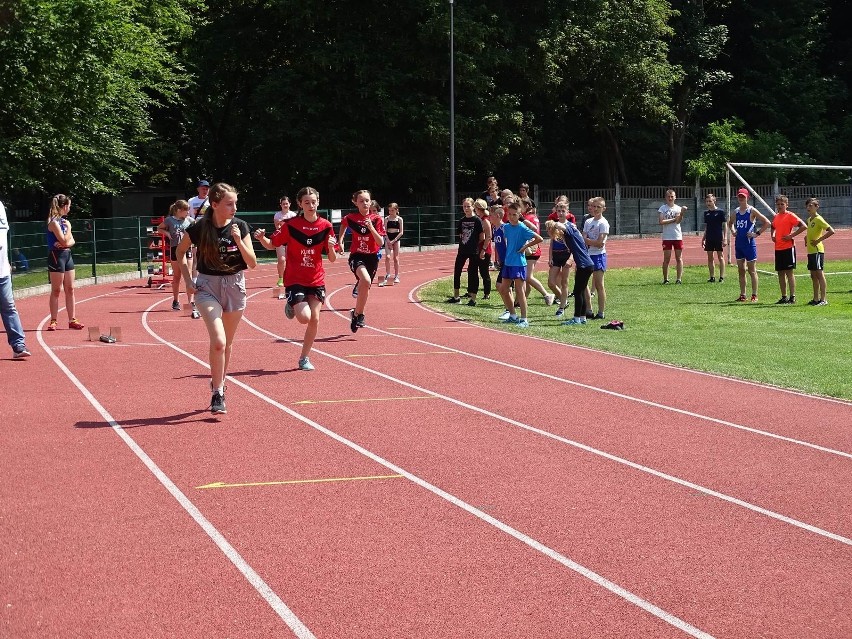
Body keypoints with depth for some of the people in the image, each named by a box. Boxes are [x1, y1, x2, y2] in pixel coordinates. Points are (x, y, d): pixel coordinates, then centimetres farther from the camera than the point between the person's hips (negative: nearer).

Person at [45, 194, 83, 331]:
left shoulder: (64, 220, 13)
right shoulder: (54, 222, -13)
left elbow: (71, 241, 12)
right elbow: (64, 241, -19)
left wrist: (66, 243, -10)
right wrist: (68, 227, -6)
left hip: (67, 255, 8)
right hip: (57, 256, -8)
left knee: (70, 289, 8)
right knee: (56, 290, -3)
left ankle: (72, 320, 12)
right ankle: (53, 321, 2)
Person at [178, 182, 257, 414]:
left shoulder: (240, 227, -7)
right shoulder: (199, 228, -12)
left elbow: (252, 263, -7)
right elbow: (180, 251, 8)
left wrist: (239, 240, -21)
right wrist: (188, 280, 0)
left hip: (234, 286, 3)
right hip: (207, 286, -3)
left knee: (227, 343, 14)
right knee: (218, 341, -18)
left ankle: (219, 383, 35)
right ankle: (217, 395, -8)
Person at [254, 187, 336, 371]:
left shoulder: (325, 226, -2)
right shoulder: (291, 224, -8)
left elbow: (332, 259, 1)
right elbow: (272, 245, 0)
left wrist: (331, 247, -21)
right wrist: (261, 238, -21)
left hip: (316, 281, 3)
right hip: (295, 280, -3)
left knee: (315, 319, -3)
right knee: (304, 317, -16)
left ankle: (304, 358, 14)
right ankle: (291, 306, 20)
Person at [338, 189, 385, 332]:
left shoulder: (376, 219, -5)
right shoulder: (350, 218, -3)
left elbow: (381, 243, -11)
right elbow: (343, 224, 23)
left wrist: (371, 227, -22)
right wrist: (340, 239, 14)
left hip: (372, 257, 2)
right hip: (356, 256, -2)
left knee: (365, 287, 12)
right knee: (366, 281, -29)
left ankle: (357, 314, 38)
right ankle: (358, 314, -17)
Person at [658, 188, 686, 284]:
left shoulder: (678, 208, 7)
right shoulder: (663, 208, 2)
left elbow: (678, 221, -9)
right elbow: (661, 222, -11)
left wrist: (682, 213, -26)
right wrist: (673, 219, -8)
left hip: (678, 236, 2)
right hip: (667, 237, -2)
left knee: (679, 259, 1)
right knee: (666, 259, 0)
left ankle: (679, 278, 4)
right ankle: (665, 279, 6)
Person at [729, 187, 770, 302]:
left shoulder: (752, 211, -9)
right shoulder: (736, 211, 9)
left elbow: (767, 222, -11)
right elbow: (730, 222, 29)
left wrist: (757, 233, -13)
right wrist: (732, 230, 10)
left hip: (749, 243, -6)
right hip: (738, 243, 6)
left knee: (752, 270, -1)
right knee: (741, 270, 8)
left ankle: (754, 295, 4)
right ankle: (742, 295, 13)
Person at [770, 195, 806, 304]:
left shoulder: (790, 215, -7)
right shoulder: (776, 217, 13)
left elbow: (804, 226, -16)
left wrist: (791, 235, -16)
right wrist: (773, 235, 15)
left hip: (788, 248, -7)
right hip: (778, 249, 7)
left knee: (789, 272, -7)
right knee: (780, 273, 8)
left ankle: (792, 297, -5)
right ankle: (784, 297, 14)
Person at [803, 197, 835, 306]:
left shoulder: (819, 219, -12)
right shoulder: (809, 219, 14)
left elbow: (831, 231, -20)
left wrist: (818, 240, -18)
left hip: (817, 250, -9)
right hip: (810, 251, 9)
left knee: (819, 274, -8)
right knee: (813, 275, 11)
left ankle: (823, 299, -6)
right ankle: (816, 299, 16)